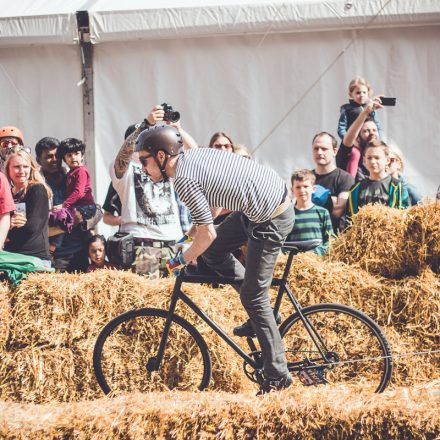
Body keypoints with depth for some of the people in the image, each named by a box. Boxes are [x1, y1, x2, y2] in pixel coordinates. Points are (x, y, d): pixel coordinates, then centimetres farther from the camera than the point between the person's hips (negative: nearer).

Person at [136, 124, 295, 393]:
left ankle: (278, 377, 3)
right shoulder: (194, 155, 7)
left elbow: (208, 233, -20)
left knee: (253, 296, -2)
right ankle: (262, 312, 24)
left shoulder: (184, 180, -20)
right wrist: (195, 230, 31)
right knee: (214, 252, 18)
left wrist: (182, 260, -4)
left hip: (270, 221, -9)